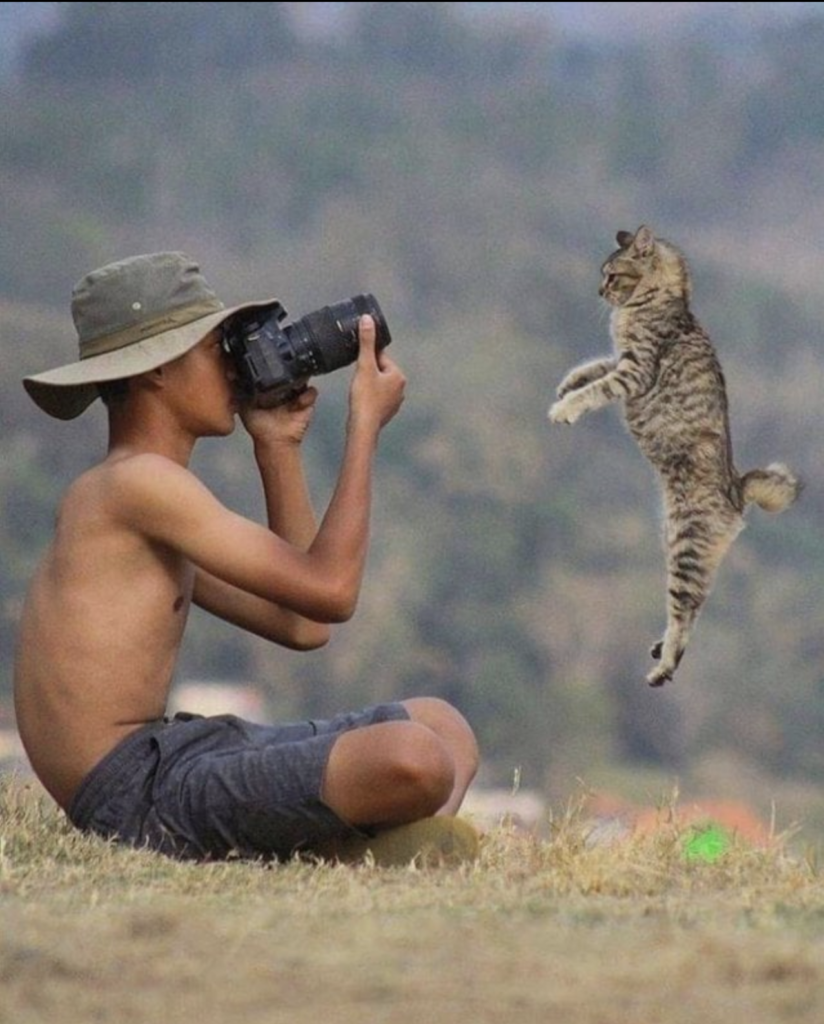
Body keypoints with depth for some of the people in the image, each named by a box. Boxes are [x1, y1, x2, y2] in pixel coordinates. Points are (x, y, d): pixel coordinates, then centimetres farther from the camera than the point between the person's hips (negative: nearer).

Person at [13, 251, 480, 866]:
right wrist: (365, 424, -5)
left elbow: (299, 624, 21)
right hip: (141, 793, -11)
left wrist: (279, 448, 20)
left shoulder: (142, 499, 20)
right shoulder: (135, 483, -13)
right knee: (413, 761, -32)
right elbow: (329, 593, -15)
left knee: (444, 725, 19)